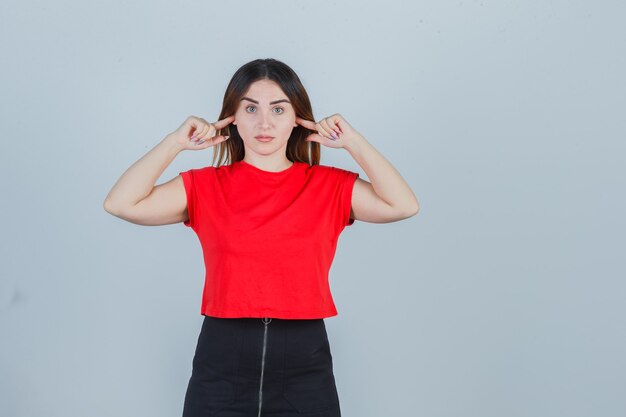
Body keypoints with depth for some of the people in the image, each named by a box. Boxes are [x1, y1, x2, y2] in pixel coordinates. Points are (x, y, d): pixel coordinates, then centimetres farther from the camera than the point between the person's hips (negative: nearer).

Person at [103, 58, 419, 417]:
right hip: (221, 361, 0)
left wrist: (354, 142, -6)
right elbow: (120, 204, -7)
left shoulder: (329, 186, 5)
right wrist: (176, 142, -5)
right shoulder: (206, 186, 5)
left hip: (304, 363, 0)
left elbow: (404, 206, -10)